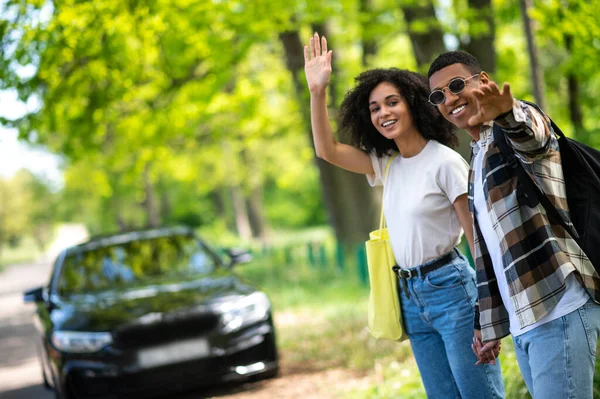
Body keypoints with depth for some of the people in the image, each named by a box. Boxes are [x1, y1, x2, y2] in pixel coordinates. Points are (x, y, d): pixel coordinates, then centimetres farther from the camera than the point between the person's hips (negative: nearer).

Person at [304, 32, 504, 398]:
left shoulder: (445, 162, -10)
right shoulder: (386, 165, 10)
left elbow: (478, 236, -10)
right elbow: (327, 150, 10)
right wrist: (317, 91, 0)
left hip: (451, 287, -7)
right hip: (412, 297, 7)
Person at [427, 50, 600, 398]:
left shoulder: (518, 125, -4)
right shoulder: (479, 162, 22)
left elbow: (529, 131, -31)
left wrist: (505, 112, -54)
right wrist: (492, 327, 22)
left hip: (558, 311, -9)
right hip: (523, 320, 9)